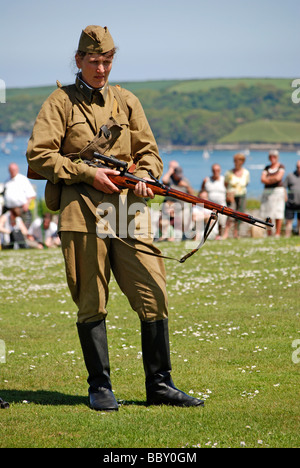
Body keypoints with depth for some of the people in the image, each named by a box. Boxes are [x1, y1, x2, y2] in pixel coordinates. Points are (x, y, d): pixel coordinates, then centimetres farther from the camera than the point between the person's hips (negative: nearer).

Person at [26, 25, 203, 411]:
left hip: (127, 209, 3)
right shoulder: (60, 102, 7)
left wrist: (144, 177, -3)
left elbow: (148, 151, 20)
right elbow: (38, 155, -2)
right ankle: (99, 387, 10)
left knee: (154, 295, -3)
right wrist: (88, 173, -10)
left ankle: (159, 385, 6)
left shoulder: (127, 101, 19)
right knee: (91, 303, 0)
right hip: (82, 210, -3)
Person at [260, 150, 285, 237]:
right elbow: (263, 179, 4)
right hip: (267, 191, 4)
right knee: (267, 214, 0)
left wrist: (268, 179, 1)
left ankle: (277, 234, -10)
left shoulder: (281, 166, 3)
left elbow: (278, 178, -11)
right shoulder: (267, 168, 15)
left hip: (278, 191, -4)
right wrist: (273, 179, -7)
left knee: (278, 214, -8)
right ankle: (269, 234, 4)